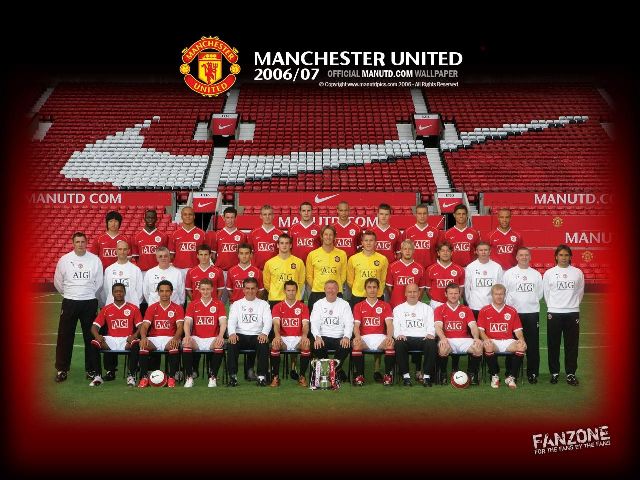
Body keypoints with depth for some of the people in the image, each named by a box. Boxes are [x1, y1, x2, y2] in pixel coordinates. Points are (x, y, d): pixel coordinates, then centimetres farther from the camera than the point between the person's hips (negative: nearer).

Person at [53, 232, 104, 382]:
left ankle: (91, 369, 14)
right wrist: (68, 294, 11)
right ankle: (62, 369, 13)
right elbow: (58, 281, 8)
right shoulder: (64, 260, -1)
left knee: (90, 336, 5)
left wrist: (89, 294, 5)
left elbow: (98, 282, 6)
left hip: (89, 302, 0)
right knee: (65, 336, 2)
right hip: (69, 302, 0)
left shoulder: (95, 260, -1)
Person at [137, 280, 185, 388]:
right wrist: (143, 337, -22)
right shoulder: (152, 308, 10)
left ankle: (172, 377, -26)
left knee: (174, 345, -36)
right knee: (143, 344, -31)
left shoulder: (177, 308, 6)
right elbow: (145, 325, 1)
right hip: (154, 339, 2)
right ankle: (144, 377, -23)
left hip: (169, 339, -1)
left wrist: (175, 338, -27)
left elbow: (180, 326, -5)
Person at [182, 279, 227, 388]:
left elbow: (223, 323, -4)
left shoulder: (219, 304, 6)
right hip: (196, 338, 1)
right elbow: (187, 322, 0)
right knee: (185, 343, -31)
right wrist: (187, 335, -21)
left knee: (220, 345, -34)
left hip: (212, 339, -1)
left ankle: (213, 377, -20)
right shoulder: (192, 305, 9)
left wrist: (220, 336, -25)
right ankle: (189, 377, -20)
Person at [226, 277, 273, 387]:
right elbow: (231, 321, 3)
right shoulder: (237, 304, 17)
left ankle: (262, 376, -26)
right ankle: (233, 376, -25)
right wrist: (232, 333, -20)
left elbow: (268, 321, 1)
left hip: (257, 336, -1)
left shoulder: (263, 304, 15)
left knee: (264, 344, -33)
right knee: (232, 344, -32)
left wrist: (264, 333, -22)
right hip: (240, 335, 1)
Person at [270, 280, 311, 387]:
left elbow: (305, 324, -4)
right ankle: (275, 376, -18)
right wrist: (277, 336, -30)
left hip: (298, 338, 0)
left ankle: (302, 376, -15)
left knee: (307, 346, -32)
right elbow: (276, 323, -8)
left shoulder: (303, 307, 8)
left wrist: (304, 336, -27)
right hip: (283, 338, 0)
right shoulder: (278, 307, 7)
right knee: (274, 345, -32)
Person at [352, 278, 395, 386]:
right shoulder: (358, 306, 14)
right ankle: (359, 375, -21)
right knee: (356, 344, -34)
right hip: (364, 338, 0)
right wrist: (357, 336, -21)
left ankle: (388, 375, -18)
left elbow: (389, 324, 0)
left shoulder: (385, 305, 13)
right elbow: (356, 325, 3)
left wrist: (389, 336, -22)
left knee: (390, 344, -33)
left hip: (380, 337, 0)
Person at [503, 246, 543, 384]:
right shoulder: (509, 273, 3)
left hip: (532, 312, 2)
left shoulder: (536, 274, 9)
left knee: (533, 344, 2)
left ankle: (533, 373, 11)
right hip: (514, 313, -2)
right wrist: (511, 305, -2)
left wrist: (532, 301, 4)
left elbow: (540, 292, 13)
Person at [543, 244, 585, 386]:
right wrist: (552, 307, 7)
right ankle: (554, 373, 15)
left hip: (572, 313, 1)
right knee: (553, 345, 4)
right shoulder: (549, 273, 1)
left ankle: (571, 373, 12)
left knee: (572, 345, 3)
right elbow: (546, 293, 7)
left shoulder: (578, 272, 3)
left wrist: (573, 305, 8)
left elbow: (580, 292, 10)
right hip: (554, 313, 0)